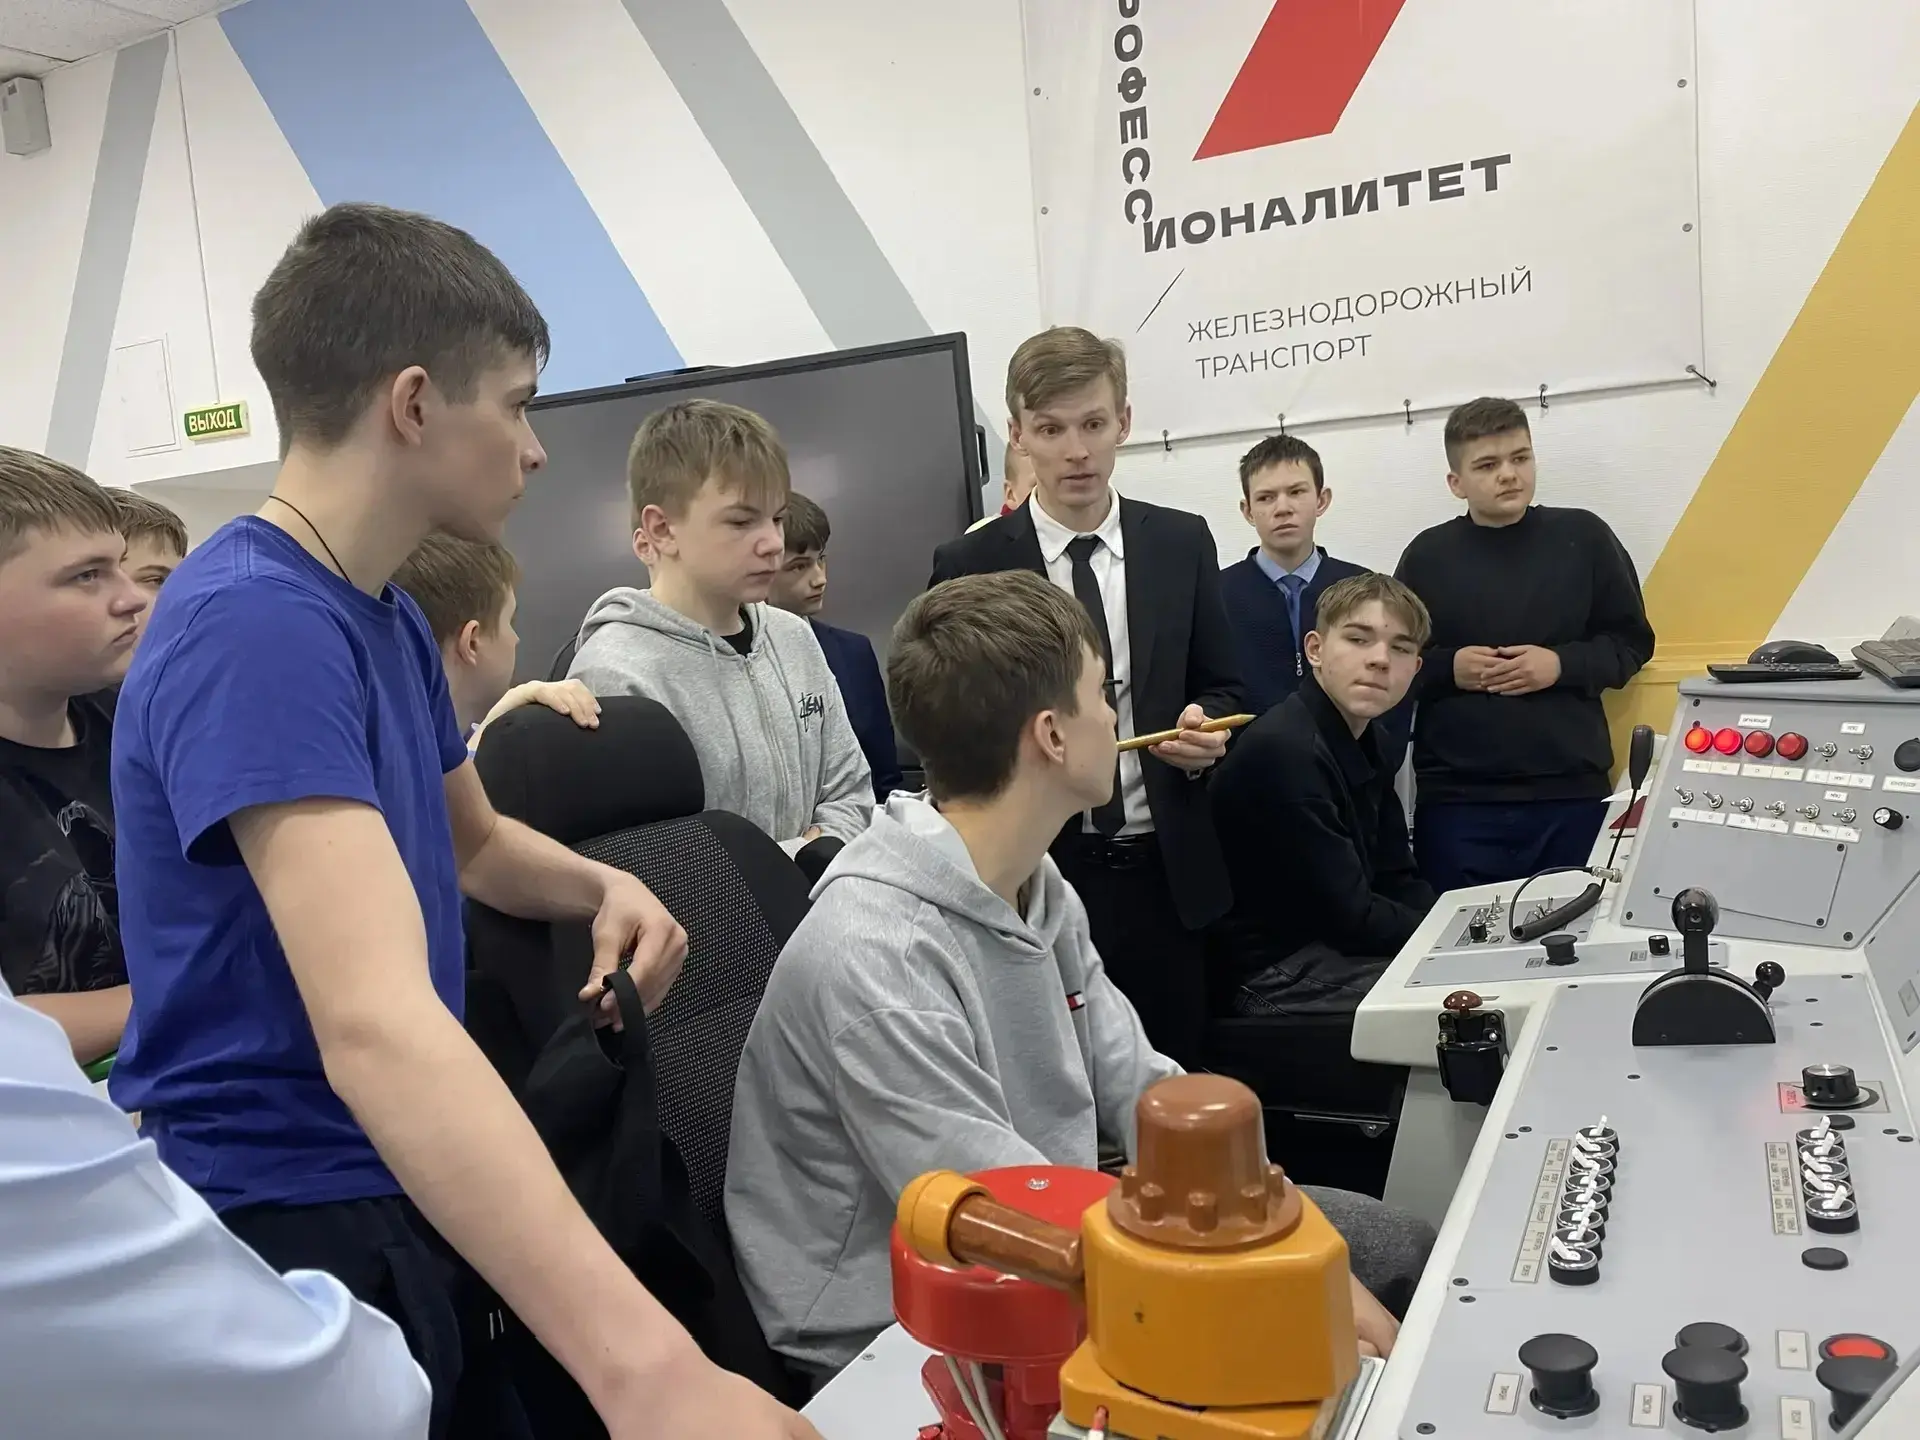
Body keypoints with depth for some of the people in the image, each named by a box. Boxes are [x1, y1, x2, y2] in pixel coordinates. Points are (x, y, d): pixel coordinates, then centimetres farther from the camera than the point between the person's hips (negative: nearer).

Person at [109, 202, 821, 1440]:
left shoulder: (388, 612, 5)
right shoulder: (255, 623, -25)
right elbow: (375, 1024, -38)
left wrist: (604, 888, -3)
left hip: (404, 1198, 9)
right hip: (292, 1225, -9)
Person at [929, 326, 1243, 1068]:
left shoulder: (1181, 543, 4)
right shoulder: (969, 565, -3)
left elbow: (1221, 688, 11)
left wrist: (1205, 727, -10)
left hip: (1165, 872, 2)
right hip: (1036, 875, -2)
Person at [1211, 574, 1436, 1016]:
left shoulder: (1364, 738, 7)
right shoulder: (1281, 751, -24)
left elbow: (1397, 882, 11)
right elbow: (1348, 917, -21)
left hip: (1343, 948, 10)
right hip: (1283, 979, -9)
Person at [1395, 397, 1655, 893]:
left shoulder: (1583, 537, 2)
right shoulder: (1428, 555, 1)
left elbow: (1632, 641, 8)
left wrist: (1563, 665, -8)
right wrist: (1449, 668, -11)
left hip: (1573, 795, 1)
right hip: (1457, 801, -1)